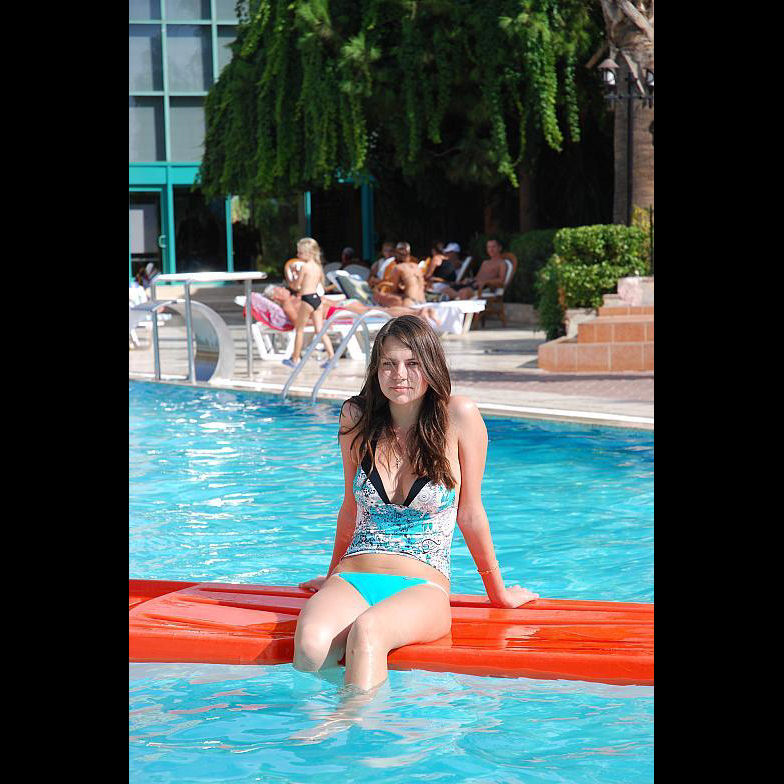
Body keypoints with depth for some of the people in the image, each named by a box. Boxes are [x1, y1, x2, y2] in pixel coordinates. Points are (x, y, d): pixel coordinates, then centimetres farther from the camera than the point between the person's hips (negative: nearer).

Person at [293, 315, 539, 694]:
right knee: (311, 645, -34)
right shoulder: (357, 418, 7)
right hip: (354, 579, 3)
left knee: (367, 631, -39)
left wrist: (498, 592, 14)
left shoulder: (459, 416, -2)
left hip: (423, 587, -2)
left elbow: (469, 513, 7)